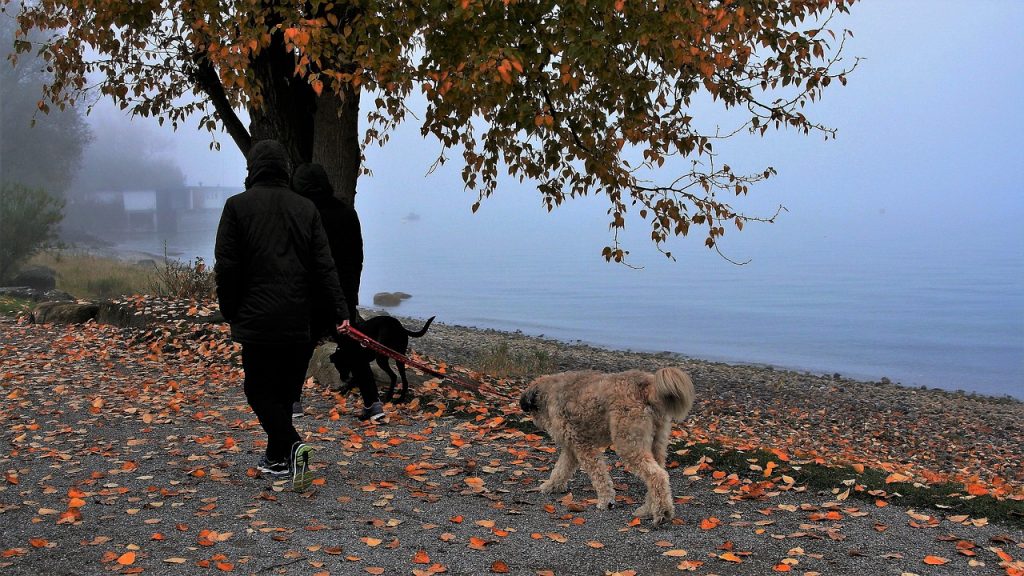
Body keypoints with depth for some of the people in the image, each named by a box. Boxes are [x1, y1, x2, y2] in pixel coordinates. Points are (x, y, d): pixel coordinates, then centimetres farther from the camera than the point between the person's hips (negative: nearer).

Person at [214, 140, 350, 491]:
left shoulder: (238, 206, -4)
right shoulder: (305, 208, 6)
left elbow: (226, 267, -5)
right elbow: (324, 266, 2)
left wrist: (230, 313, 5)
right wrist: (339, 311, 0)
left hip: (258, 318, -4)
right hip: (300, 321, 4)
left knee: (259, 389, 4)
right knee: (285, 389, 14)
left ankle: (292, 445, -15)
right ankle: (277, 459, 22)